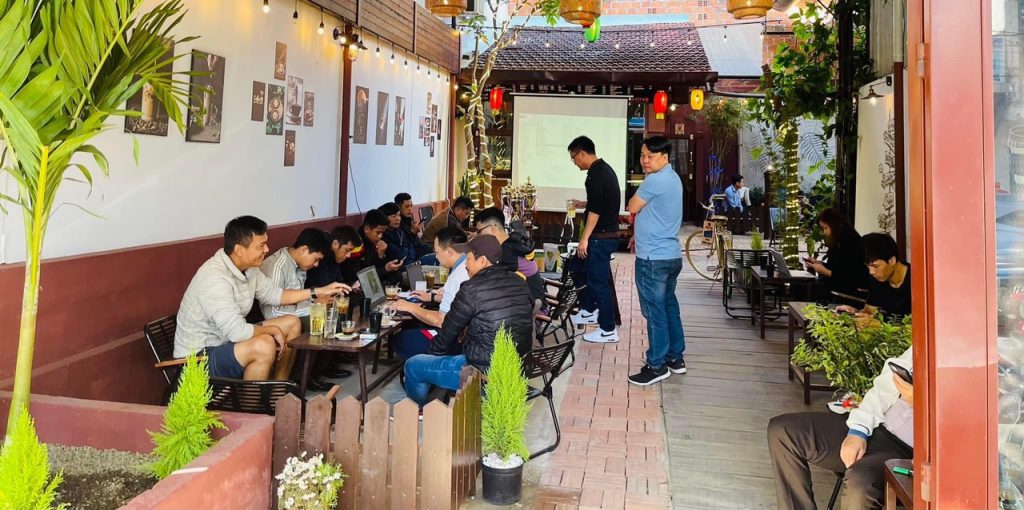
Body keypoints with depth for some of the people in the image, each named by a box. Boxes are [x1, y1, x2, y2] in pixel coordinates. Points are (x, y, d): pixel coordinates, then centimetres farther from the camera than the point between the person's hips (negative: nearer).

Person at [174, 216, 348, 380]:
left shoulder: (248, 267, -2)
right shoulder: (215, 279, -30)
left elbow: (273, 294, 14)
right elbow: (237, 331, -34)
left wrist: (317, 292, 8)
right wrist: (273, 330, -17)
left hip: (228, 339, 10)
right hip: (198, 357, -10)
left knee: (292, 323, 6)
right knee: (264, 345, -33)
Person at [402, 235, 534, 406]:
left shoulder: (472, 288, -17)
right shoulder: (520, 283, 3)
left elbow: (449, 331, -4)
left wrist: (433, 352, 15)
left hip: (484, 373, -8)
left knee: (412, 366, 10)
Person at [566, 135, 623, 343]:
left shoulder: (596, 174, -18)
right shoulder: (605, 169, 13)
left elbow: (596, 210, -24)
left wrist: (584, 239, -22)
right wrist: (582, 204, 29)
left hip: (601, 236, -10)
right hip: (608, 233, 10)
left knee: (599, 281, -4)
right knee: (590, 271, 24)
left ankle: (608, 330, 3)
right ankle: (589, 311, 39)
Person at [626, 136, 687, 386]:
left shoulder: (656, 180, -19)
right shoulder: (671, 178, 15)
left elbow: (632, 207, -10)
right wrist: (640, 233, 21)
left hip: (653, 258, -10)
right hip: (671, 255, 10)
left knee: (655, 311, -2)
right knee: (669, 305, 17)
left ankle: (657, 365, 6)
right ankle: (675, 357, 26)